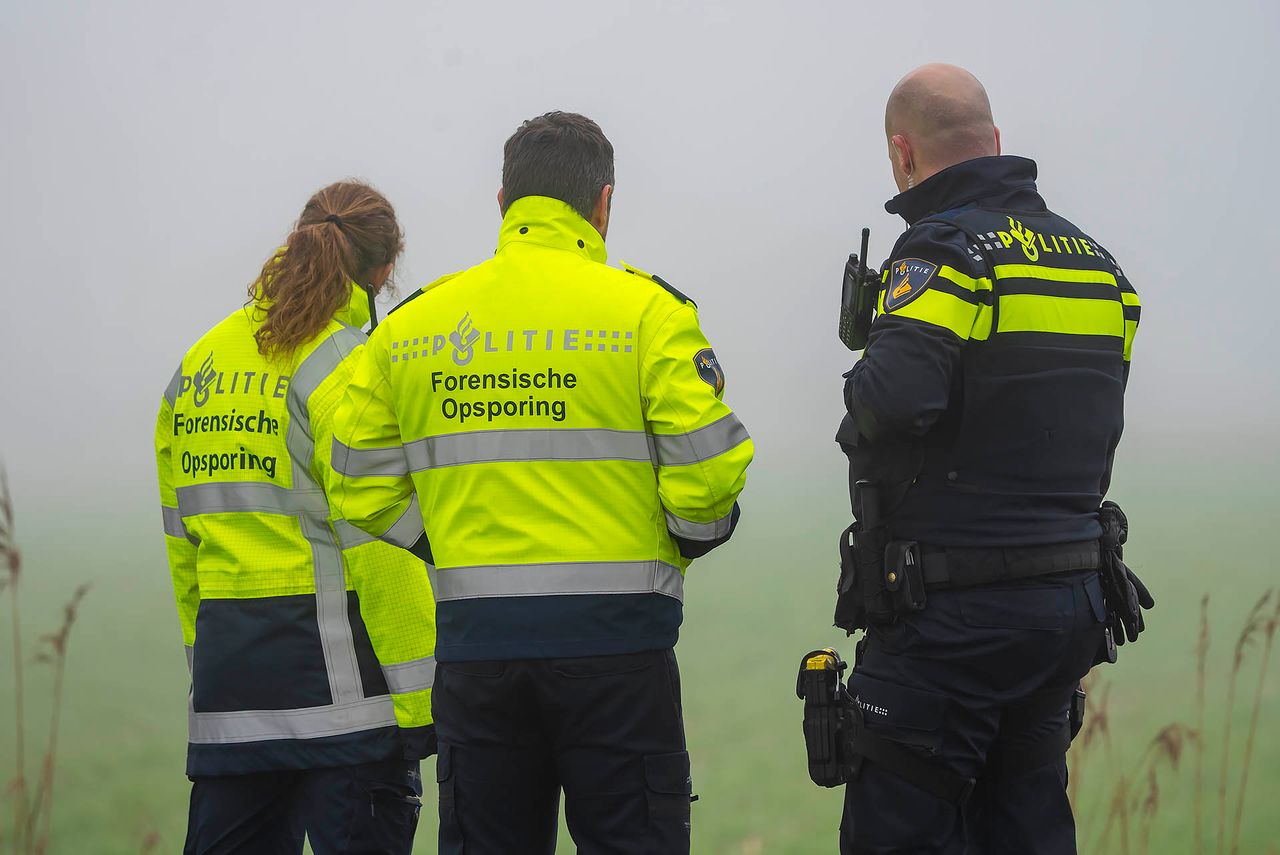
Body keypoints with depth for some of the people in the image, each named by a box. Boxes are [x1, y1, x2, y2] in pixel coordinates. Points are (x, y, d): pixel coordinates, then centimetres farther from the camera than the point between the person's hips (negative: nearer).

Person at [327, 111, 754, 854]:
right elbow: (706, 468, -11)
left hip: (476, 644, 3)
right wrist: (689, 537, 9)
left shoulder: (412, 326, 8)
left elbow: (364, 491, 6)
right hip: (613, 635, -3)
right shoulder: (646, 310, -4)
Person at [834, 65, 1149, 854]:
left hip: (955, 611, -8)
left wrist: (860, 422, -7)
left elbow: (895, 395, -27)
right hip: (1072, 599, 8)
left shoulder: (946, 249, -12)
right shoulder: (1096, 261, 14)